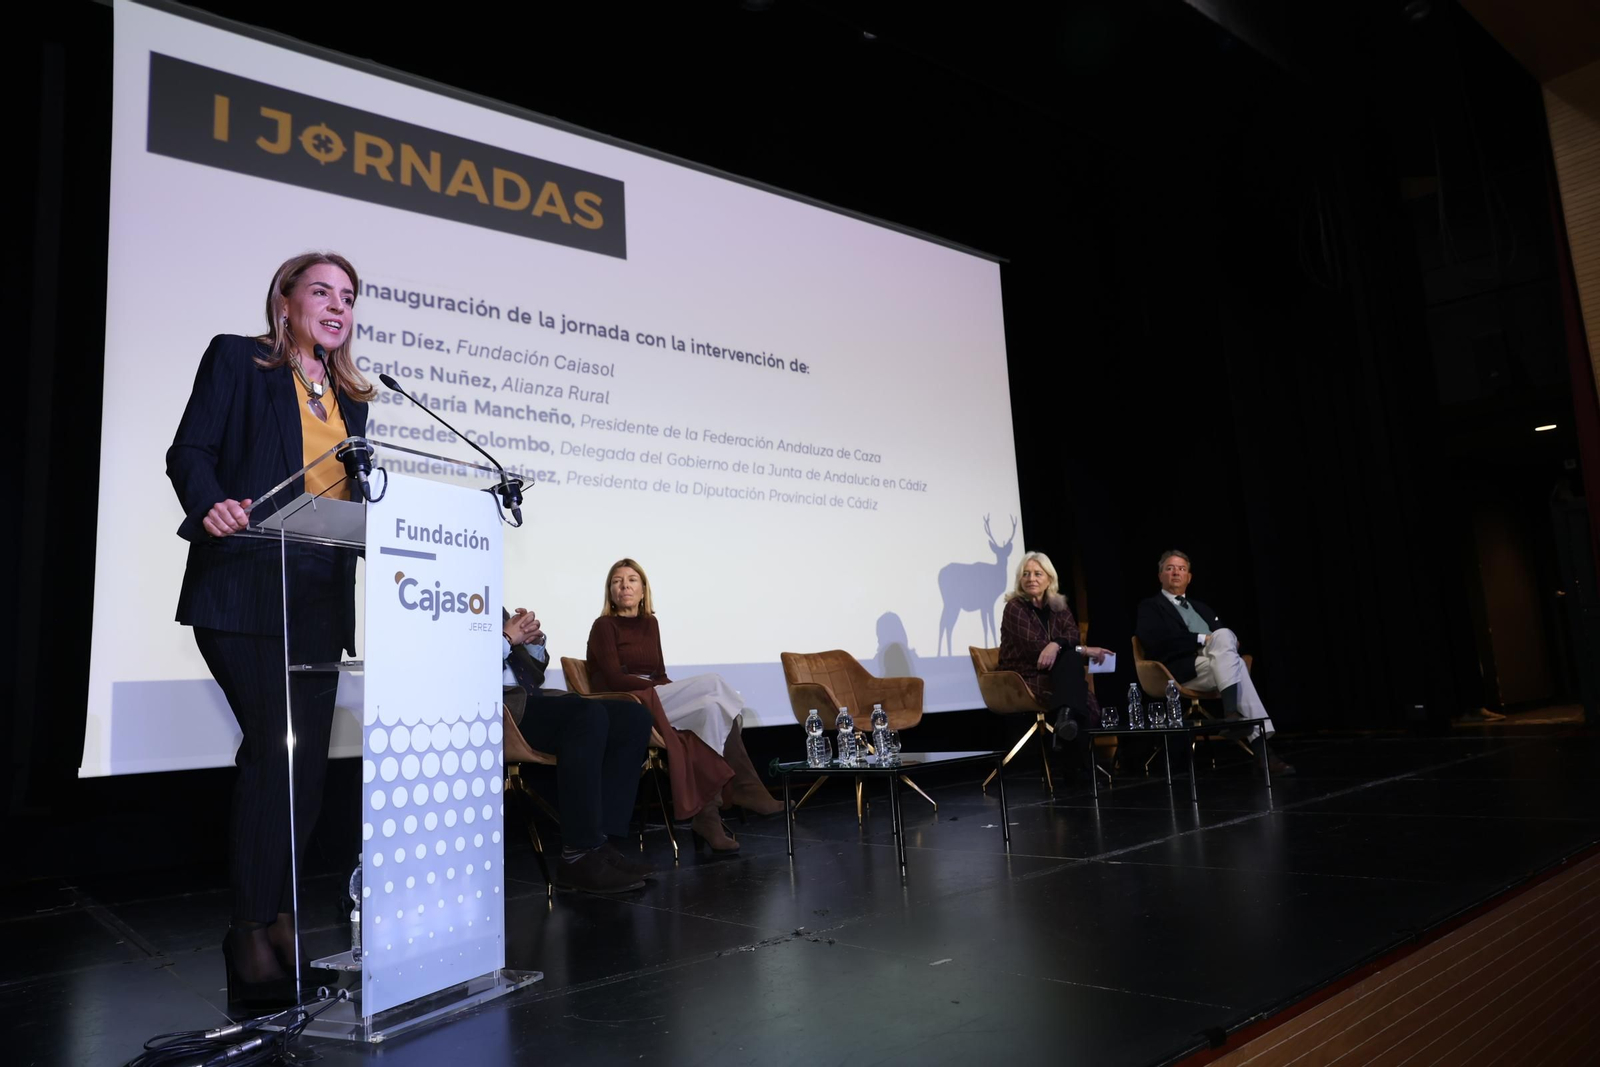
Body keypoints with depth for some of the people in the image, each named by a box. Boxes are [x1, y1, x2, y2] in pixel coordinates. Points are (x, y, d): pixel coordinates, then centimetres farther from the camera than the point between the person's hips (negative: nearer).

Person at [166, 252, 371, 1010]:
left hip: (320, 599, 6)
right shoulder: (237, 358, 5)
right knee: (276, 748, -10)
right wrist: (210, 506, -23)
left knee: (305, 758, 5)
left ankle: (274, 916, 19)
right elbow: (190, 452, -4)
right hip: (245, 587, -6)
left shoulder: (350, 397, 20)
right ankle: (253, 933, 4)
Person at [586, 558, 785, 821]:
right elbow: (615, 680, -11)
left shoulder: (649, 623, 19)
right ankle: (745, 787, -22)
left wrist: (676, 691, -7)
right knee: (712, 685, -24)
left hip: (656, 699, 6)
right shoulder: (604, 626, 0)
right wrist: (659, 689, -17)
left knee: (713, 706, -25)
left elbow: (659, 674, 15)